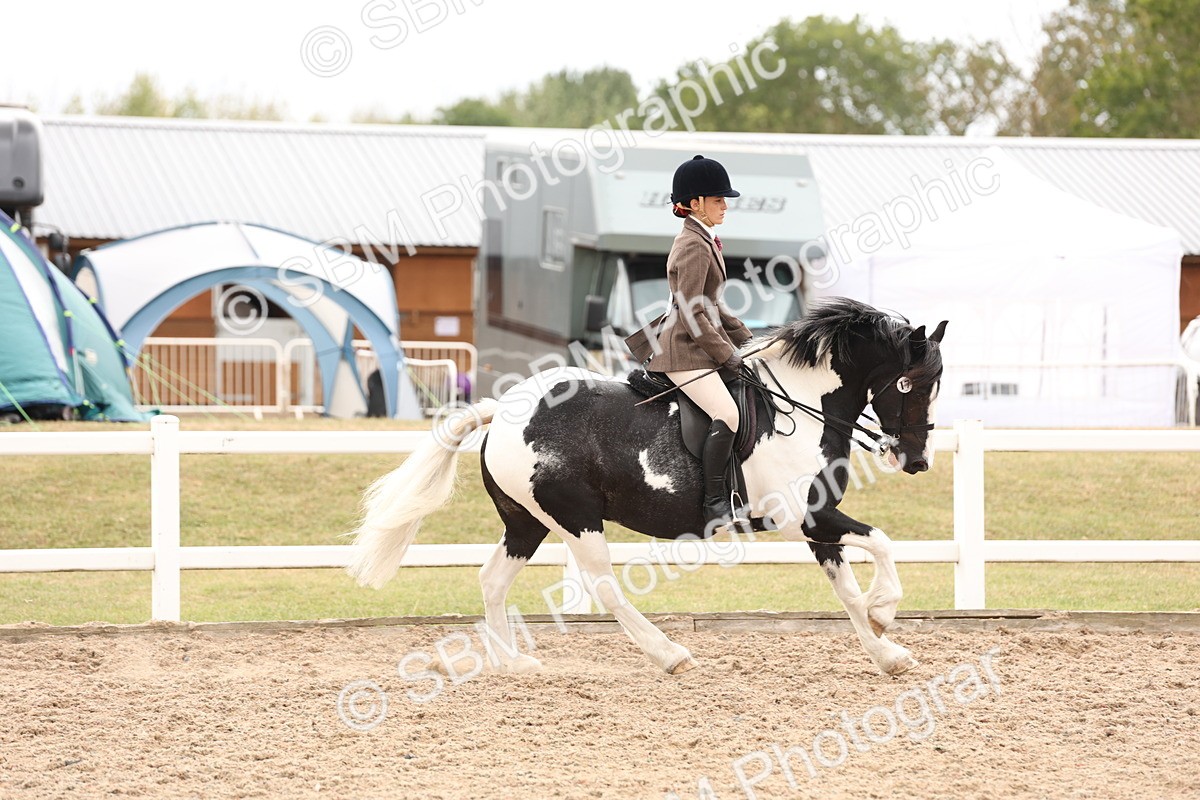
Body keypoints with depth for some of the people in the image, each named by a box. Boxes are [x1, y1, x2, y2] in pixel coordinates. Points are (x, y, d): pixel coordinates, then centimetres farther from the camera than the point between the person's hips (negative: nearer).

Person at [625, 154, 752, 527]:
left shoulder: (704, 241, 16)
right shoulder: (694, 247, -16)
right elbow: (692, 315, -20)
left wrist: (746, 339, 16)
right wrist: (727, 354, -16)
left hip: (700, 346, 11)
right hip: (684, 351, -11)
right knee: (726, 413, -25)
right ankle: (715, 503, -23)